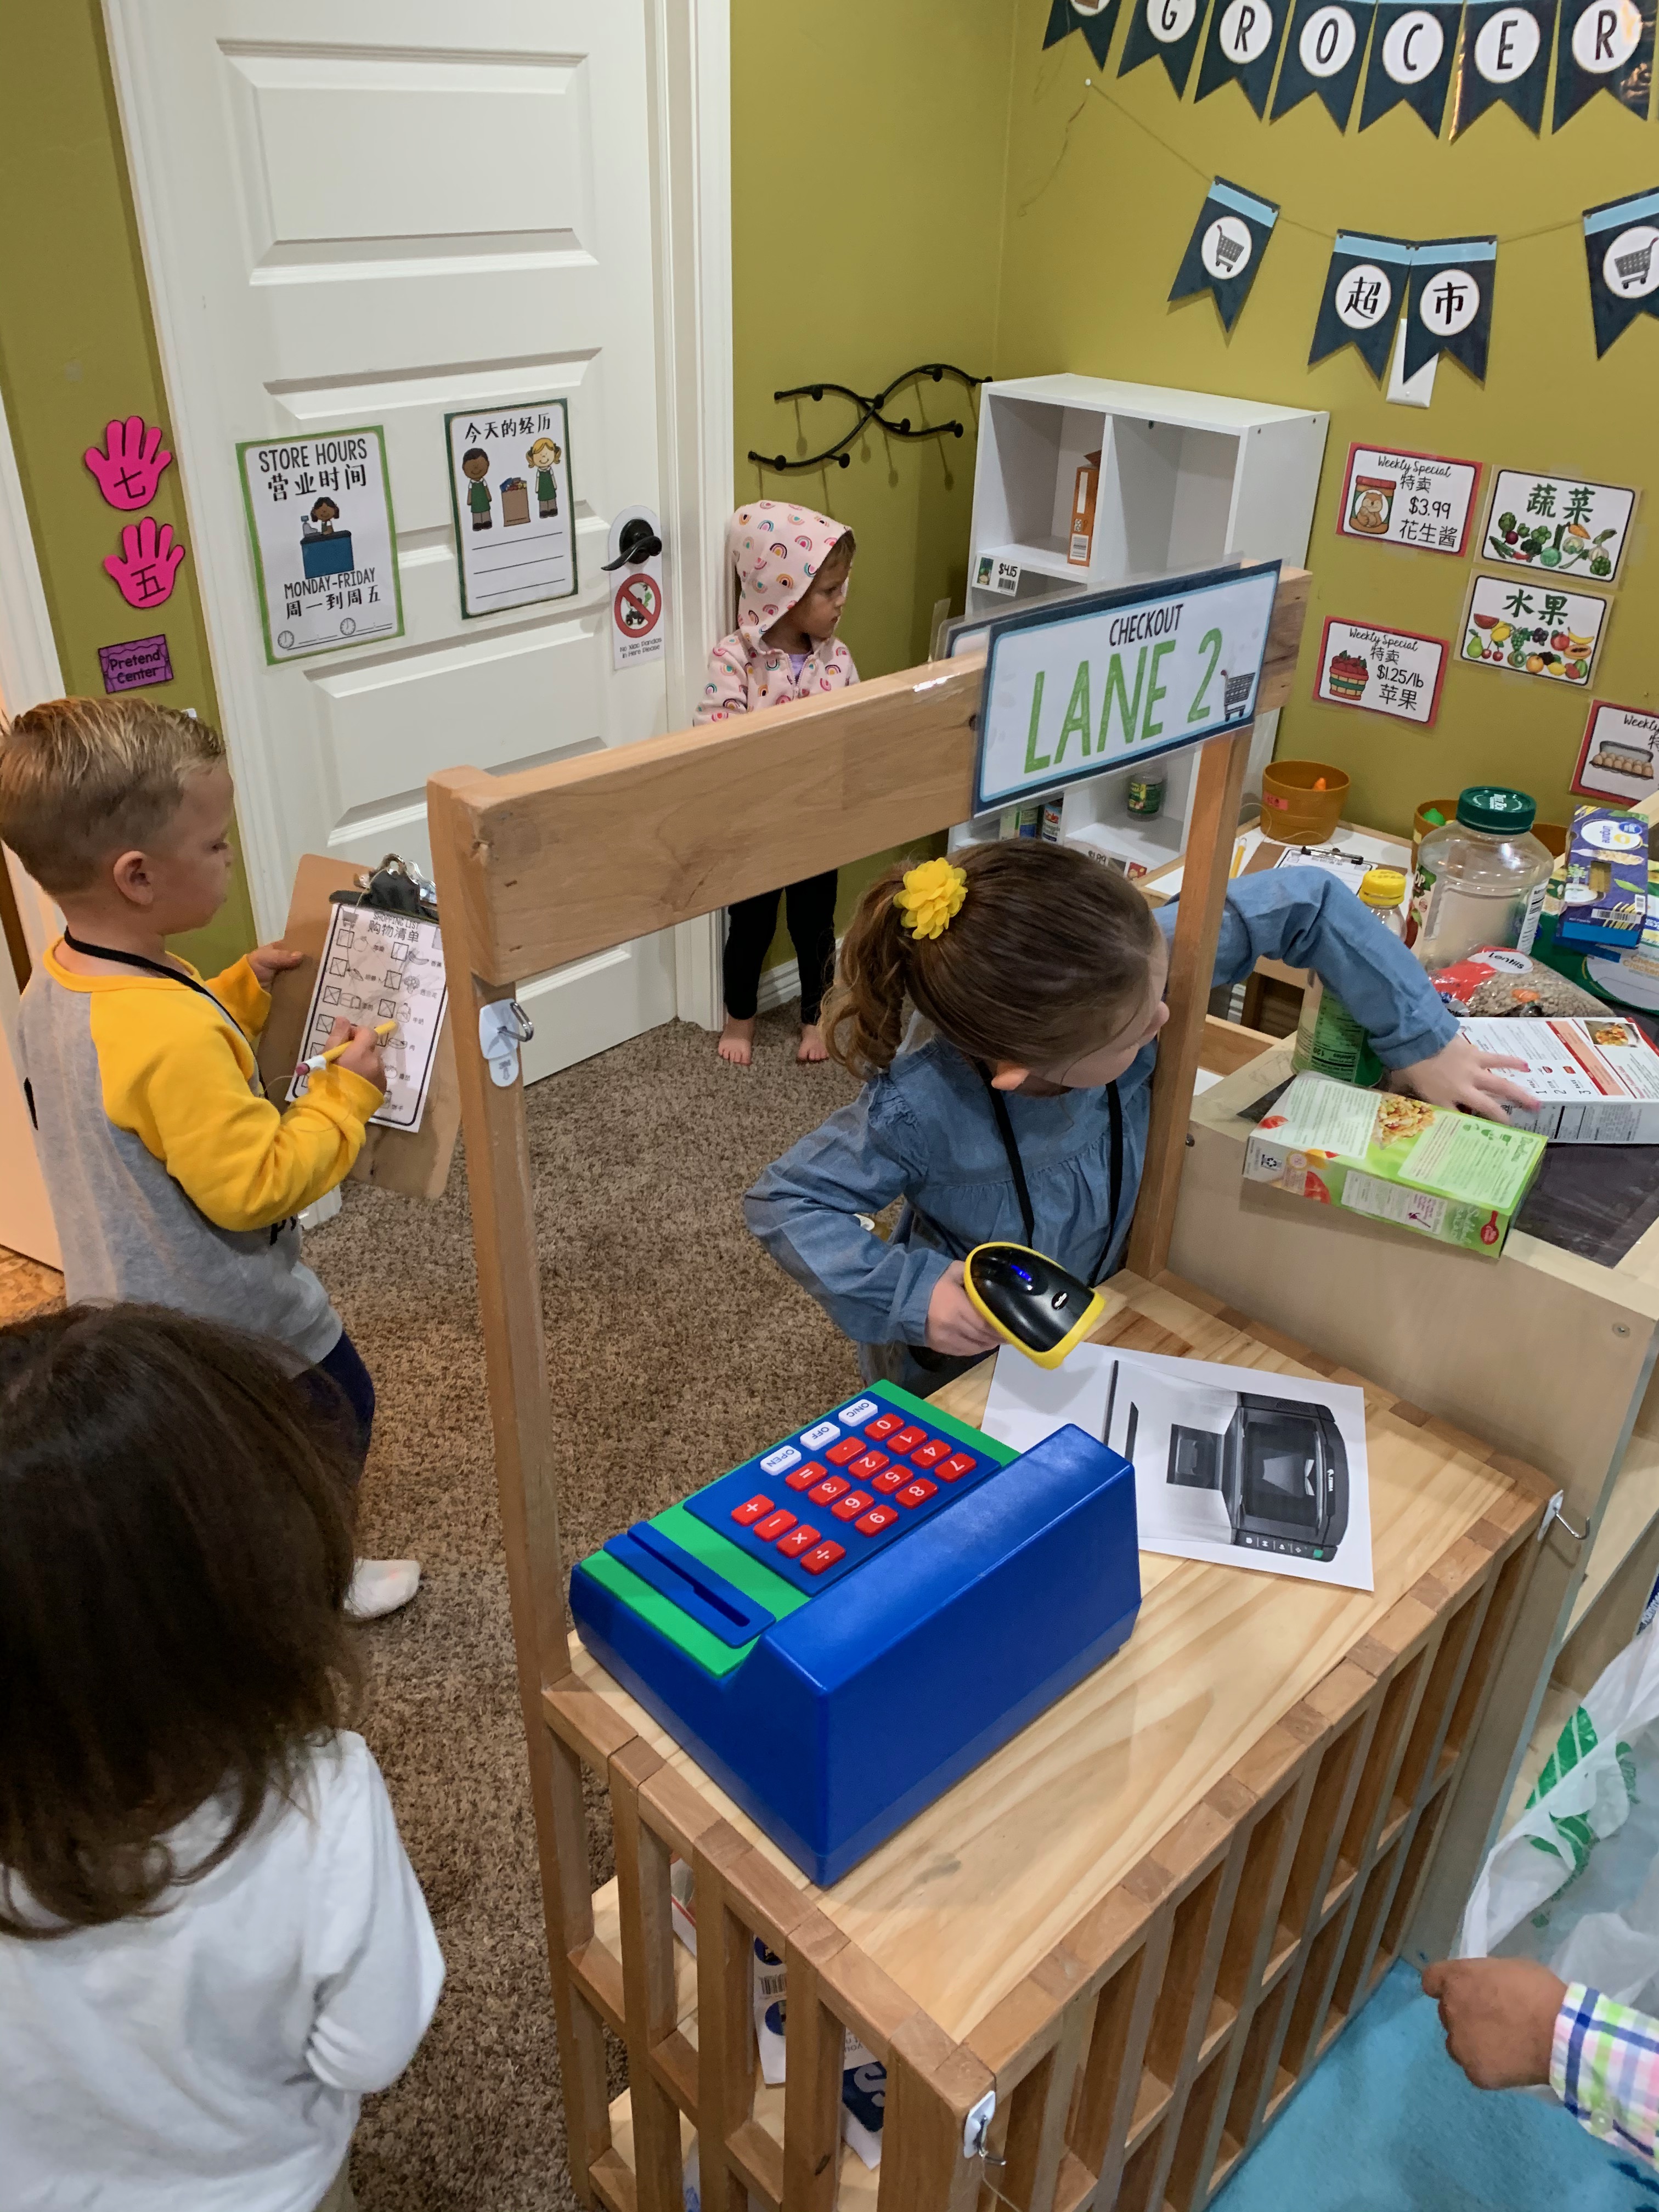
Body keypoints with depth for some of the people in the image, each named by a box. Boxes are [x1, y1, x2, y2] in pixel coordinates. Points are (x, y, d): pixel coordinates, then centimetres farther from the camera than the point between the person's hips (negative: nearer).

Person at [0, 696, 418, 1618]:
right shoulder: (171, 1033, -37)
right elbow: (257, 1186, -32)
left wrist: (242, 990, 4)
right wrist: (347, 1093, -23)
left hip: (132, 1297, 9)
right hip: (229, 1316, -9)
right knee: (339, 1408, 16)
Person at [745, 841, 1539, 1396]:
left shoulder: (1121, 970, -33)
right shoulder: (921, 1112, -41)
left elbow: (1308, 905, -22)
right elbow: (784, 1201, -27)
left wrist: (1423, 1041, -23)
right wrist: (909, 1294, -39)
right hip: (958, 1366, -4)